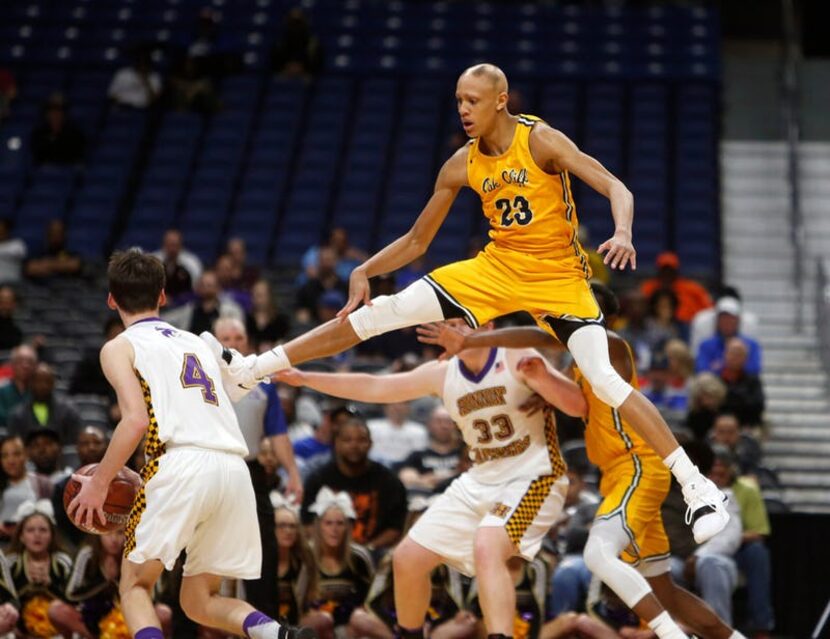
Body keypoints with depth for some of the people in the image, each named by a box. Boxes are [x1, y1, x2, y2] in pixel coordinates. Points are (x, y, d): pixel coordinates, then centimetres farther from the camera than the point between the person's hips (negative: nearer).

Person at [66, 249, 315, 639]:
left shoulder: (119, 347, 10)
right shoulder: (195, 342, 30)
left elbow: (137, 419, -6)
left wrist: (98, 483, -1)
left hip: (184, 466, -5)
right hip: (235, 471, 5)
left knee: (134, 586, 8)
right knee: (199, 602, 16)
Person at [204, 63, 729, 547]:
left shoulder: (540, 140, -15)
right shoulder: (463, 165, 1)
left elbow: (616, 188, -22)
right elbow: (417, 240, 11)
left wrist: (622, 234, -41)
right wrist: (364, 271, -1)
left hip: (558, 276, -5)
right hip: (498, 267, 5)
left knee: (607, 382, -21)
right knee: (386, 311, -4)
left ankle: (696, 484, -14)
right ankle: (253, 370, 2)